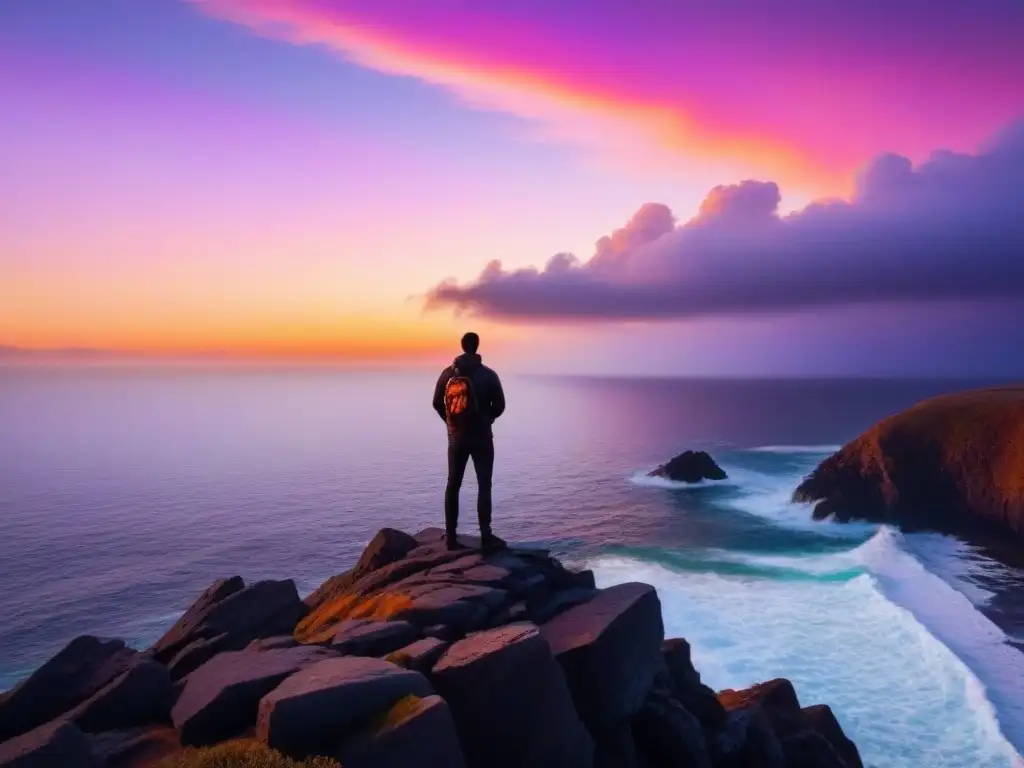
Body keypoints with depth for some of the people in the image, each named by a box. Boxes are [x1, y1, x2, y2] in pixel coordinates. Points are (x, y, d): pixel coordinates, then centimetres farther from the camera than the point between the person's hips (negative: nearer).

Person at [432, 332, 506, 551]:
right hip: (481, 437, -3)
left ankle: (451, 536, 9)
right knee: (484, 485, 2)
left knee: (453, 485, 9)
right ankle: (486, 536, -2)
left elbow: (437, 404, 4)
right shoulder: (488, 375, -9)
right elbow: (499, 406, -5)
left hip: (455, 437, 3)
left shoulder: (447, 373, 0)